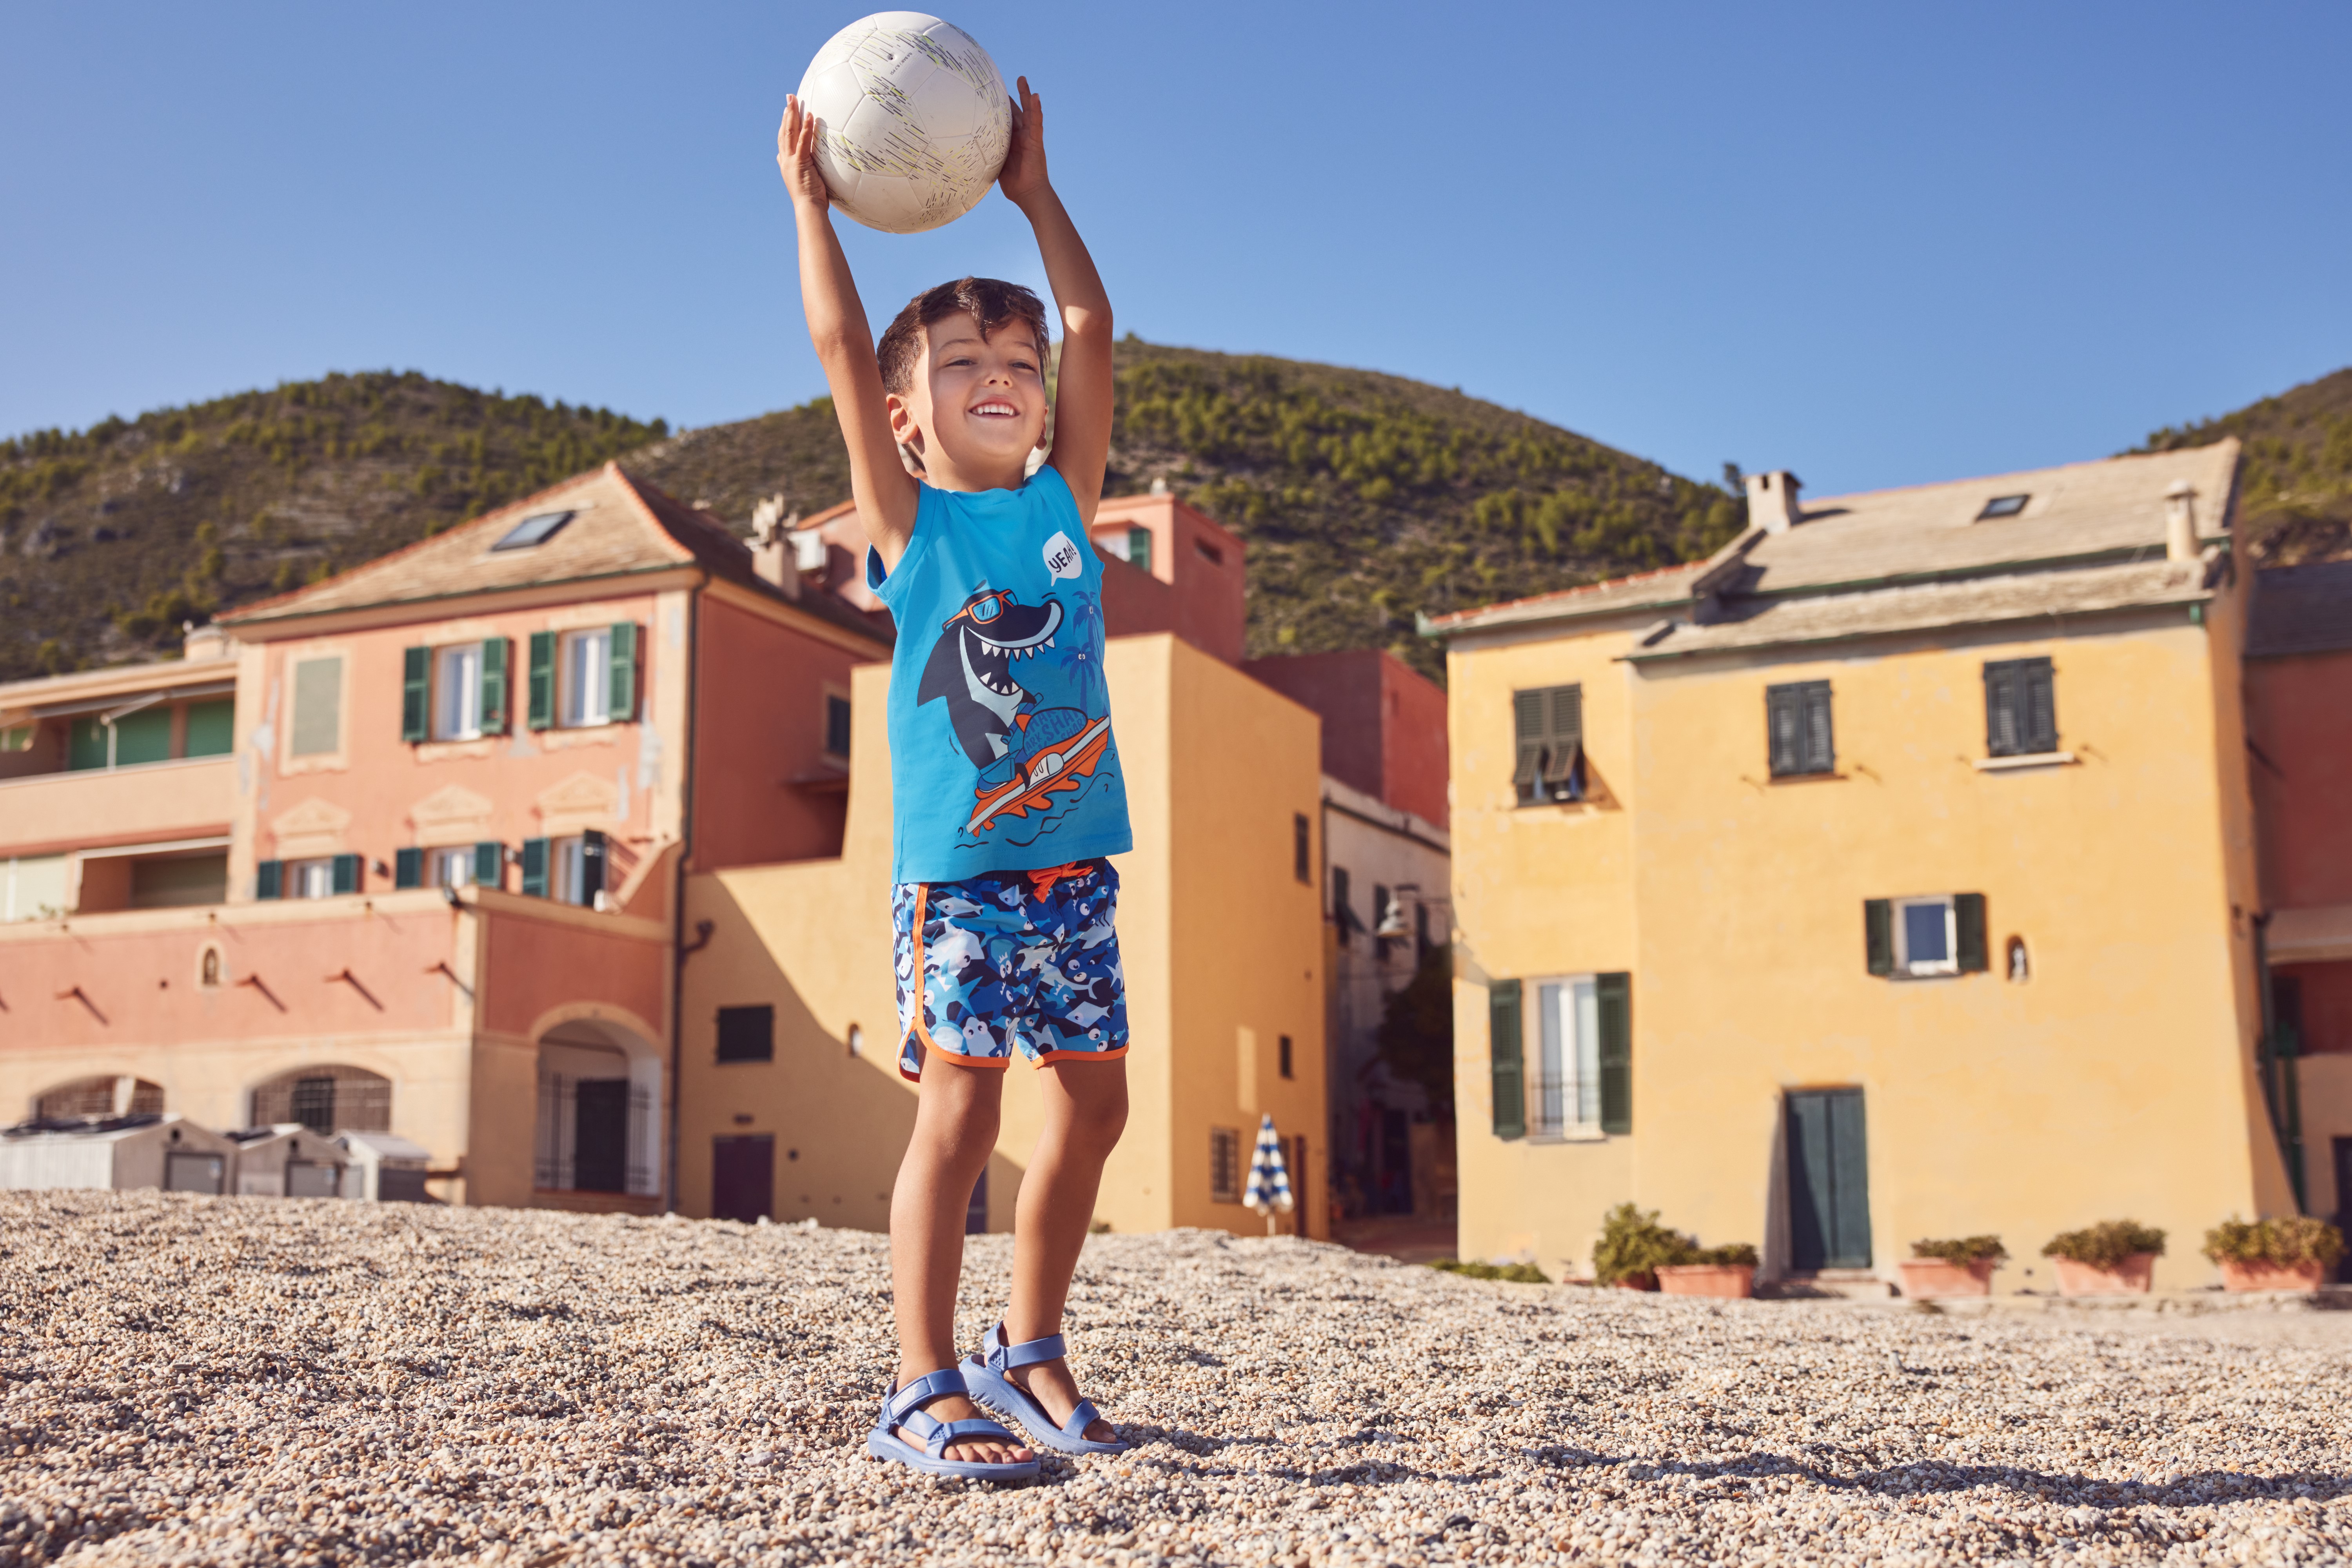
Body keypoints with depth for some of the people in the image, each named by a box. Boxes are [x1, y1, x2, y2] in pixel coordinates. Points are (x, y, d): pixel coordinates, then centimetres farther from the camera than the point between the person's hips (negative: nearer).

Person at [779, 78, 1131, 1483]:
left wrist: (1036, 194, 13)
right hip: (955, 864, -5)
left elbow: (1092, 330, 9)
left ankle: (1029, 1356, 23)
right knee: (960, 1108, -8)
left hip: (1074, 858, 5)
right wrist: (810, 200, 3)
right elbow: (841, 346, -3)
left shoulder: (1065, 498, 11)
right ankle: (925, 1391, 0)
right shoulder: (911, 519, 2)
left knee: (1093, 1103, 7)